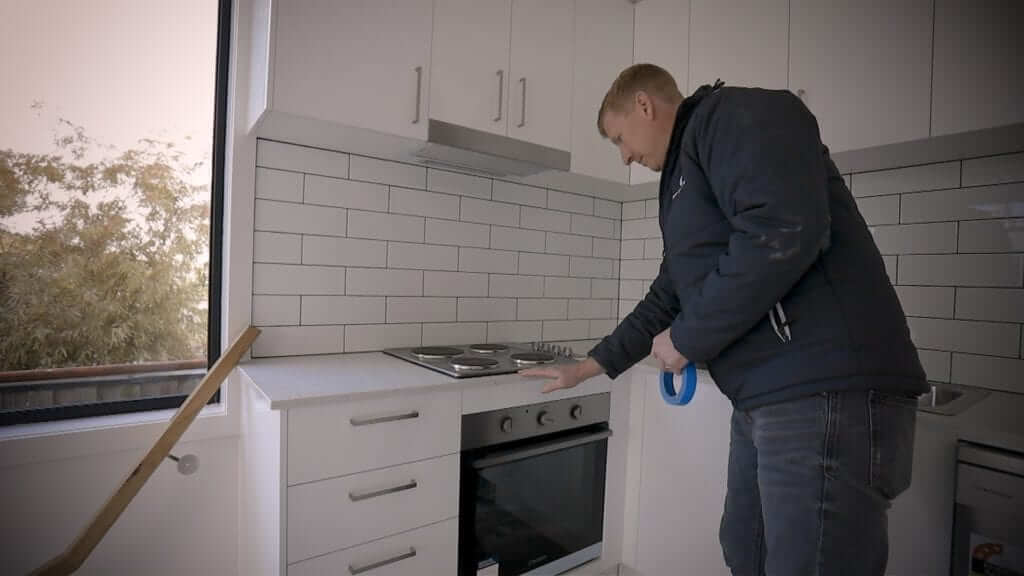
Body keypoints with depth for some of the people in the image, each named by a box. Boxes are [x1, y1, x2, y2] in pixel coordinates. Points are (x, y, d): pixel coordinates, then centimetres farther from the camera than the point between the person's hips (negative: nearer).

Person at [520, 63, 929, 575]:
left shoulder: (739, 114, -6)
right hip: (763, 399, 10)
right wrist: (592, 365, 27)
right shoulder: (687, 174, 22)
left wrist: (687, 338, -12)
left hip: (826, 391, -10)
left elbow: (782, 234, -24)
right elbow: (670, 295, 26)